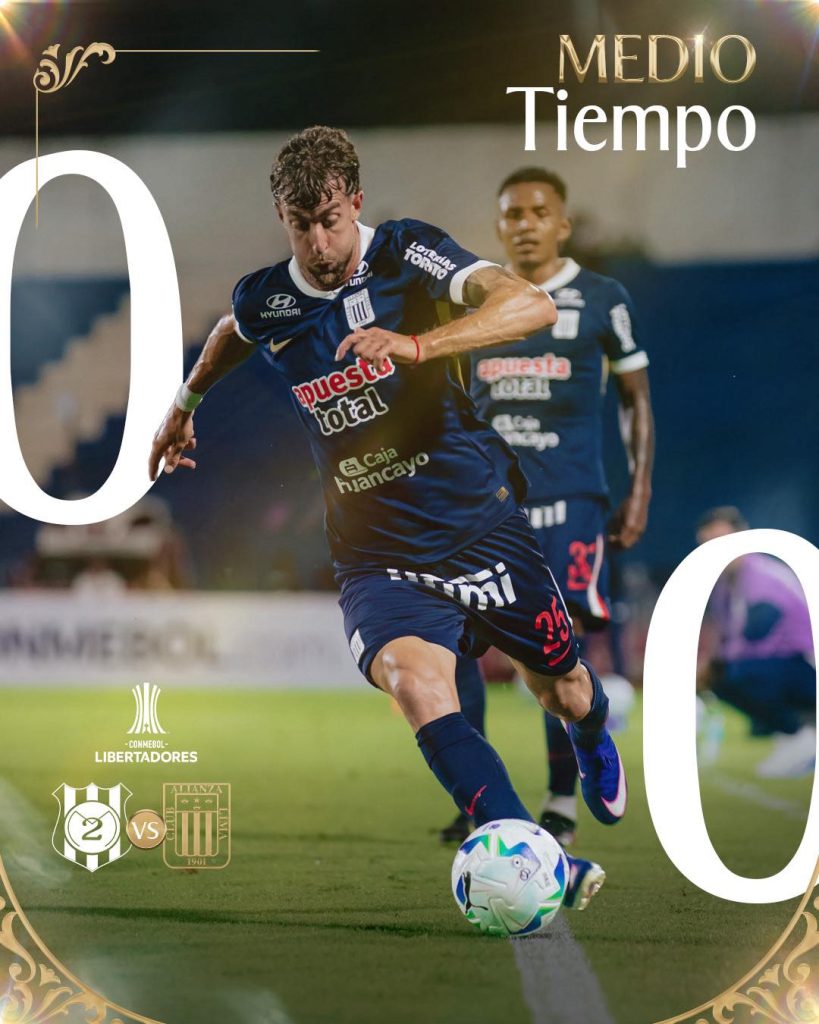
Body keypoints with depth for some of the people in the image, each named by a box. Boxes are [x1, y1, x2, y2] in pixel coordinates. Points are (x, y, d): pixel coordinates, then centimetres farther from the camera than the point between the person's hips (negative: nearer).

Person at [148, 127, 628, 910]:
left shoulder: (405, 254, -11)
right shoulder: (263, 301, 0)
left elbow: (533, 304, -26)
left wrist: (416, 345, -38)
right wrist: (184, 404, 38)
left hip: (480, 524, -1)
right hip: (376, 557, 1)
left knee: (568, 697, 14)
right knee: (414, 679, -31)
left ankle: (592, 744, 55)